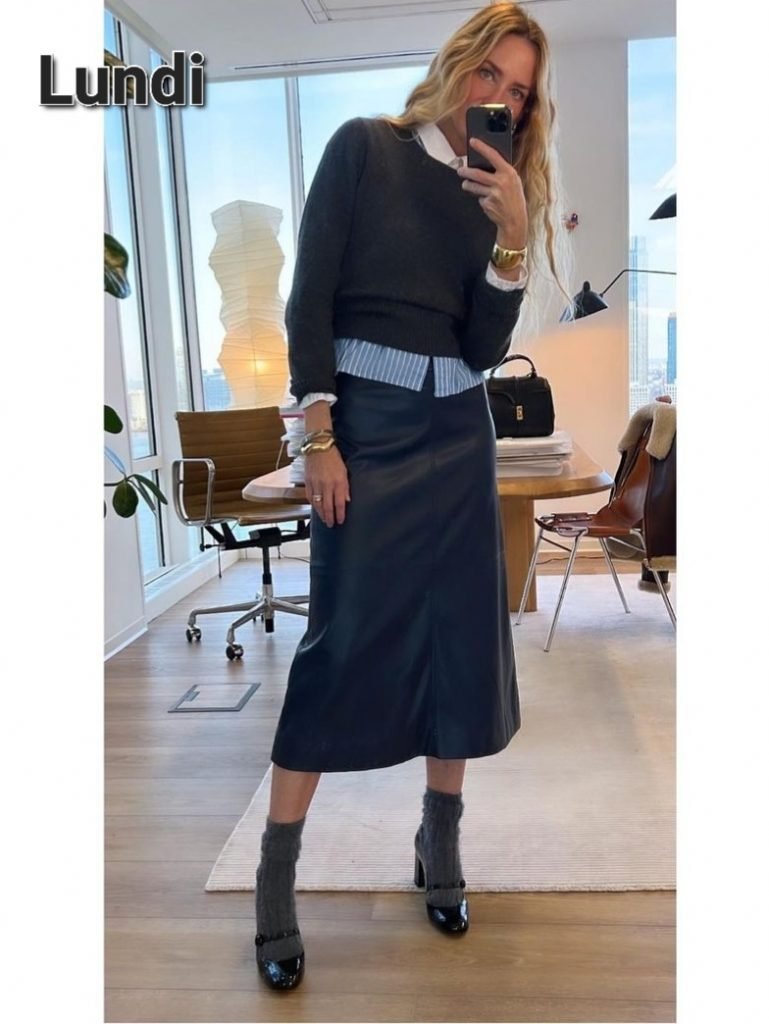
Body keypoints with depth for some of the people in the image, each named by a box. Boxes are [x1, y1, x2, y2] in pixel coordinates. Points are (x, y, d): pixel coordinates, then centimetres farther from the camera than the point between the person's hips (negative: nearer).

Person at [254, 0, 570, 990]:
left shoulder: (498, 193, 12)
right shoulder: (364, 146, 1)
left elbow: (485, 348, 2)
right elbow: (309, 296, -7)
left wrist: (514, 237, -10)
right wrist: (318, 434, -14)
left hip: (456, 429, 5)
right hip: (363, 418, -5)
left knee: (460, 632, 6)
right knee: (344, 636, -7)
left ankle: (440, 847, 25)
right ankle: (274, 888, 7)